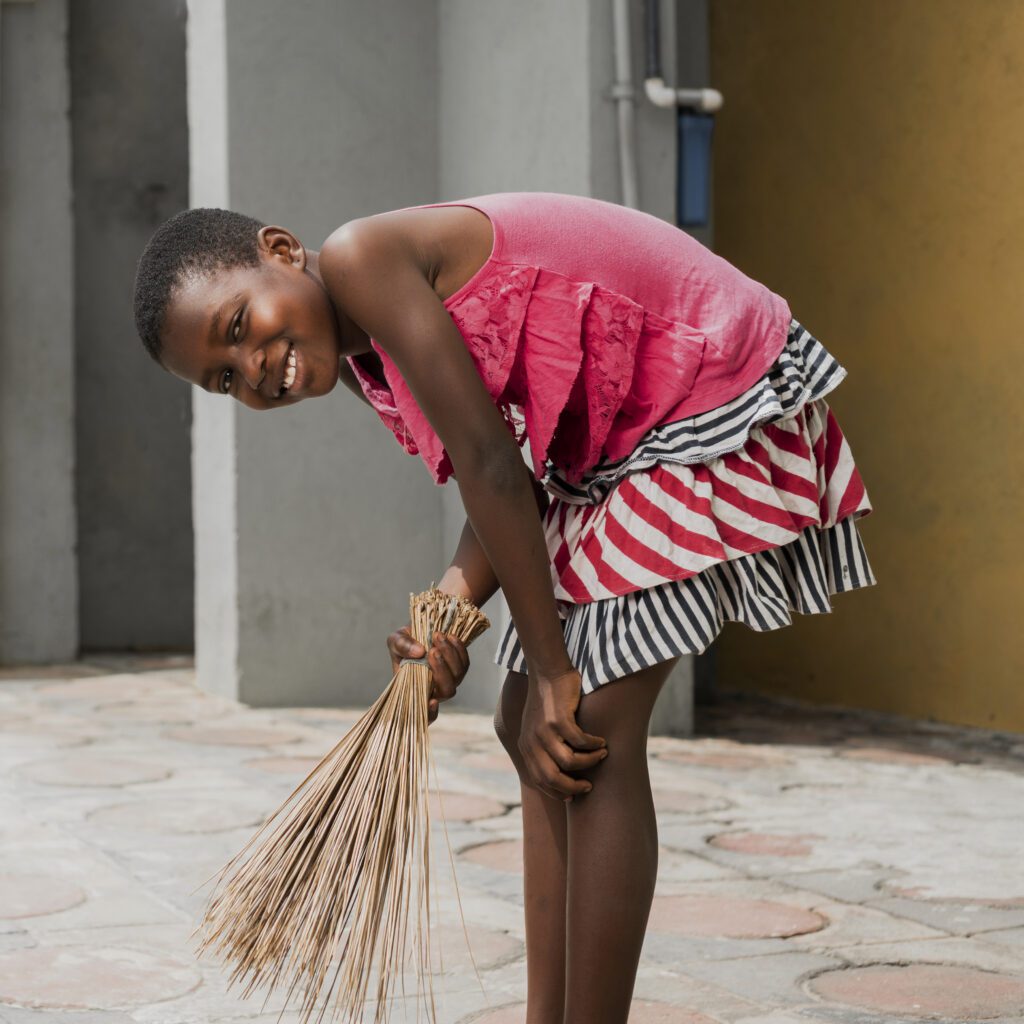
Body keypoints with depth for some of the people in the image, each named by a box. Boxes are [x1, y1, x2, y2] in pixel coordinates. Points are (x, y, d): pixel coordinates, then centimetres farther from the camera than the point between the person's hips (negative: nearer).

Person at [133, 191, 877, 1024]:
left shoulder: (360, 256, -21)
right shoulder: (364, 362, 6)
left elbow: (492, 467, -23)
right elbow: (504, 484, 3)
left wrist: (554, 672, -19)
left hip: (720, 401, -10)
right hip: (615, 440, 10)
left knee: (591, 735, -14)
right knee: (532, 730, 11)